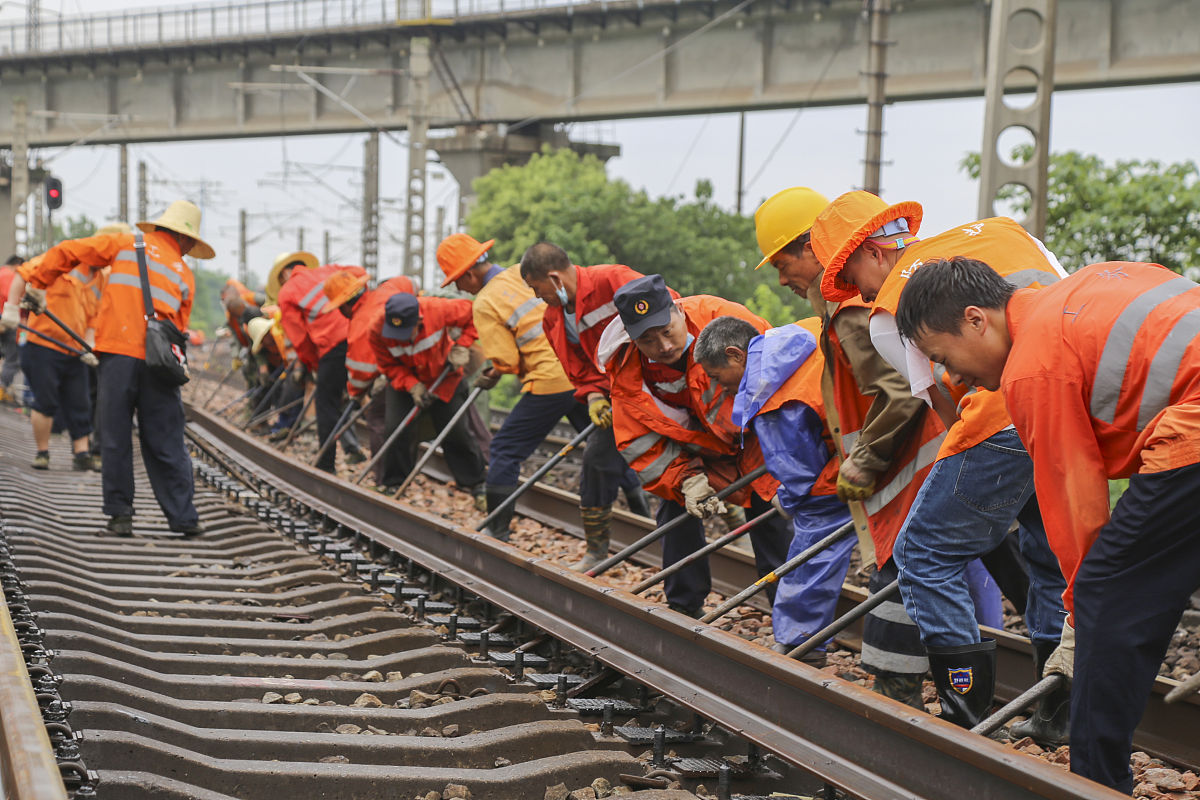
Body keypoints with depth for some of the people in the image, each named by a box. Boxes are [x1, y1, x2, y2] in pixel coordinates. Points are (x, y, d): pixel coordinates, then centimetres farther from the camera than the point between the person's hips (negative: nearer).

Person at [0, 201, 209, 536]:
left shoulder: (125, 244, 13)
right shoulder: (185, 275, 16)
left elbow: (65, 252, 10)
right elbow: (178, 329, 14)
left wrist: (37, 284, 20)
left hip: (117, 350, -1)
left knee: (116, 439, 7)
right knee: (165, 443, 7)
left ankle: (120, 514, 8)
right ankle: (182, 517, 7)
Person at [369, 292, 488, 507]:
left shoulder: (438, 309, -35)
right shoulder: (377, 328, -29)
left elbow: (472, 314, -15)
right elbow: (389, 365, -13)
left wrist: (461, 347, -19)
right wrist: (412, 386, -26)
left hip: (443, 377, -1)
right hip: (404, 381, 1)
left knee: (455, 432, -3)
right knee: (396, 429, -12)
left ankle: (477, 484, 15)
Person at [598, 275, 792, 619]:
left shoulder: (724, 319, -34)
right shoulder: (628, 371, -24)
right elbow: (640, 443, -19)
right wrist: (687, 480, -32)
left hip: (754, 432, -2)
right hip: (694, 447, 2)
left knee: (769, 510, -7)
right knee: (676, 507, -4)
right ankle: (684, 607, 13)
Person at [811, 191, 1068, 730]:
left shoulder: (888, 315, 10)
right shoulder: (1002, 229, 25)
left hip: (1008, 422, -6)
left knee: (924, 555, 10)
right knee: (1054, 555, 24)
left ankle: (969, 720, 9)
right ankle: (1061, 716, 29)